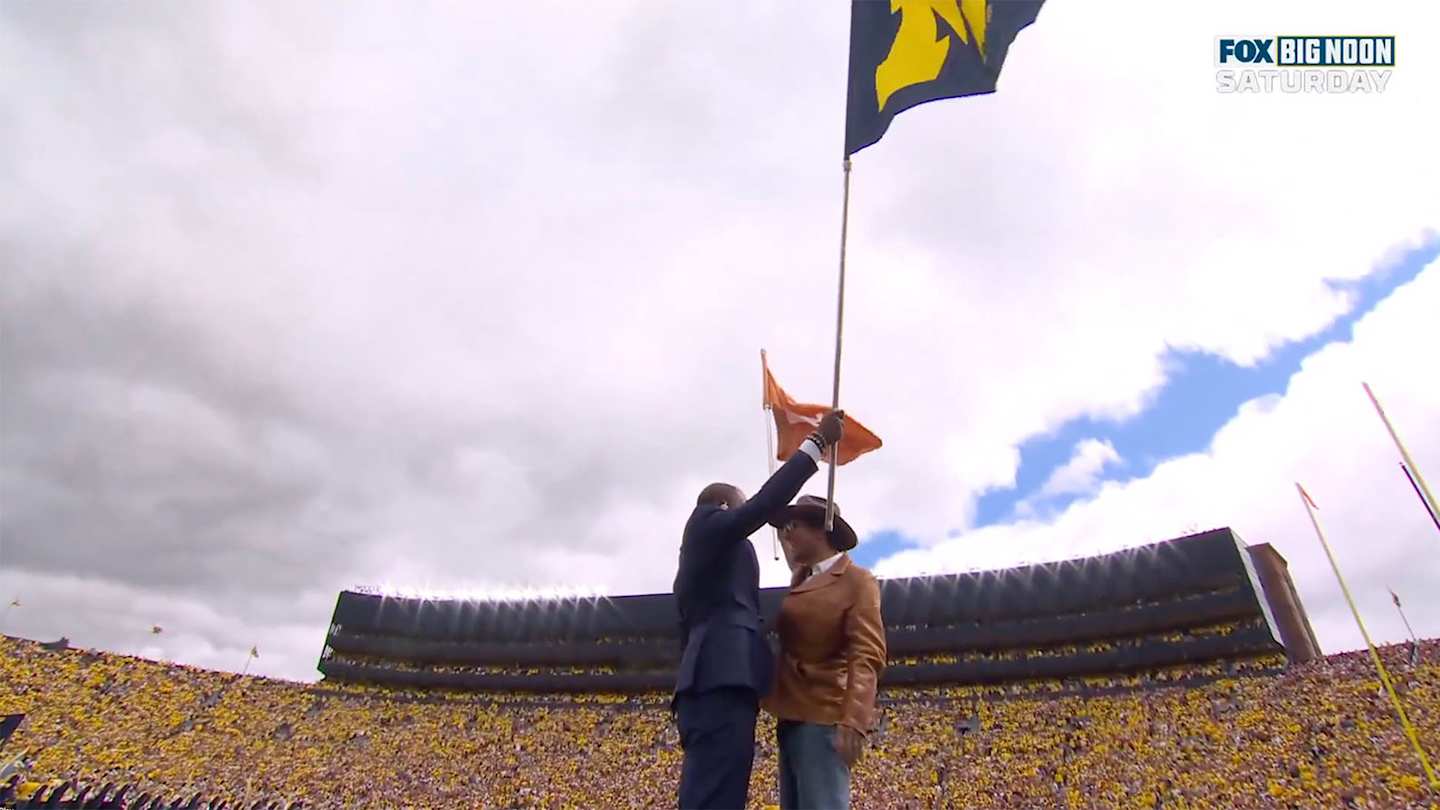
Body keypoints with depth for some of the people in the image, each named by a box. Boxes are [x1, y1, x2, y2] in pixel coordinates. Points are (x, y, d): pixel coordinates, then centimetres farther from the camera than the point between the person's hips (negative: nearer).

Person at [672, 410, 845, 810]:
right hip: (724, 678, -10)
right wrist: (817, 442, -4)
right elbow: (765, 503, -8)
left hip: (706, 680, 10)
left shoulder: (693, 565, 31)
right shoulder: (707, 520, 7)